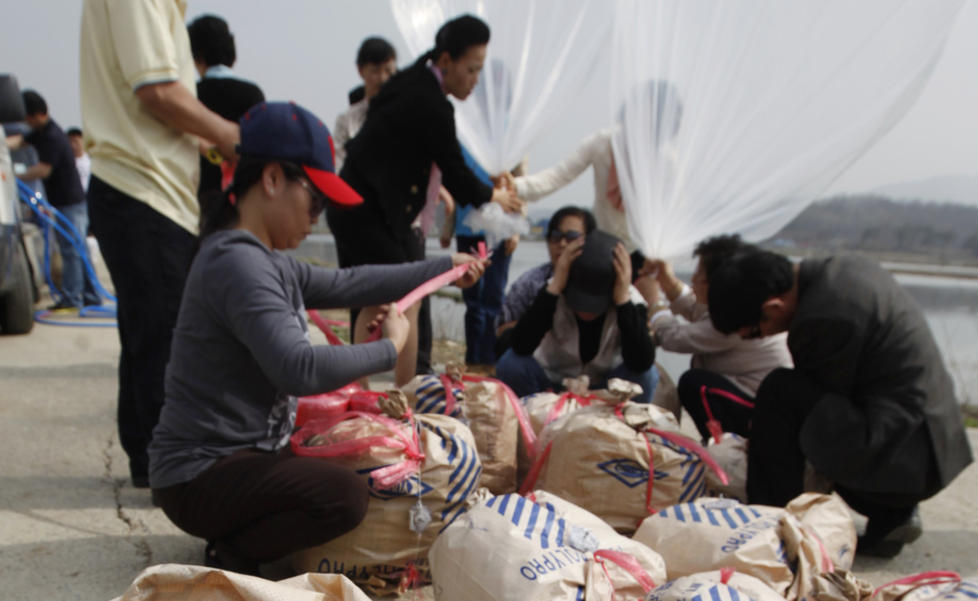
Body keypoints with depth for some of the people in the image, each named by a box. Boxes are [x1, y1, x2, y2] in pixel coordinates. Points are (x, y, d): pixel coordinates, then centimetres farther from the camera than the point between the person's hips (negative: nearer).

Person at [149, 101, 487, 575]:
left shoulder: (268, 263, 10)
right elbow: (299, 370, -32)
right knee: (346, 496, -27)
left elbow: (346, 285, 19)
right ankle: (232, 556, -6)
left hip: (241, 456, 10)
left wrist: (444, 268, 22)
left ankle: (239, 534, 13)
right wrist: (389, 349, -18)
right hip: (200, 476, -10)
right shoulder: (238, 264, -23)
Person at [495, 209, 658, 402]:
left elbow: (641, 363, -35)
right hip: (550, 384, 0)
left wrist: (623, 300, -41)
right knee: (511, 363, -27)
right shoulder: (551, 292, -20)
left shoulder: (630, 300, -19)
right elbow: (520, 346, -36)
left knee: (646, 375, -27)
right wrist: (554, 288, -40)